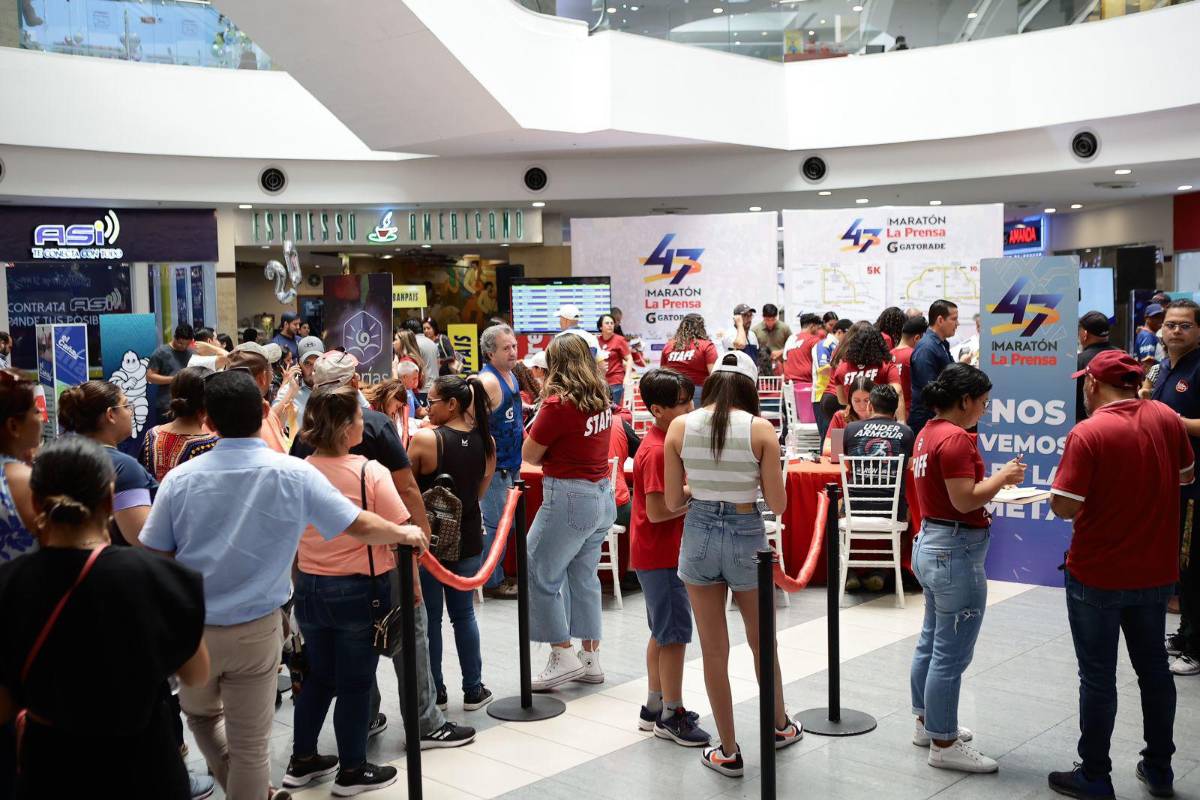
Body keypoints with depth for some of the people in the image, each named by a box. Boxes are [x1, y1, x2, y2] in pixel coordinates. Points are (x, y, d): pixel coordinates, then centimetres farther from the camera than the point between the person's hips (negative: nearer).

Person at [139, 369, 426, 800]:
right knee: (250, 744, 12)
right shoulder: (294, 474, -12)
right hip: (255, 630, -1)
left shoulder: (180, 478, -9)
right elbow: (360, 526, -5)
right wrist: (404, 534, 14)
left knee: (200, 713, 29)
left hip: (190, 628, 2)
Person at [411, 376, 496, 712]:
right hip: (467, 538, 4)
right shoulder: (486, 442, -3)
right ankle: (473, 691, 20)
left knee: (429, 617, 9)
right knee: (464, 614, 15)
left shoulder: (425, 439, -18)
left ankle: (435, 693, 17)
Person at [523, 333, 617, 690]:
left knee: (540, 576, 4)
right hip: (602, 494, 8)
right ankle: (591, 659, 21)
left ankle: (564, 657, 6)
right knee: (584, 577, 15)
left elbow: (528, 455, -8)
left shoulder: (558, 404, -16)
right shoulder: (601, 399, 5)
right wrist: (559, 452, 3)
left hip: (569, 497, -8)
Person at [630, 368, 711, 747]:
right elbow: (657, 510, -25)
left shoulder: (666, 442, 10)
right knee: (676, 634, -2)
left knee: (663, 632, 17)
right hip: (661, 555, -10)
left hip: (662, 552, 10)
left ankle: (655, 707, 26)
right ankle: (672, 716, 8)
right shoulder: (657, 452, -21)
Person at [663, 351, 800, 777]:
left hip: (699, 534, 1)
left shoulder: (680, 426, -6)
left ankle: (728, 752, 21)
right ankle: (780, 726, 43)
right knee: (762, 641, 22)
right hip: (746, 536, -1)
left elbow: (672, 501, -2)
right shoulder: (761, 429, -11)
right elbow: (777, 504, -8)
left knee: (714, 651, 12)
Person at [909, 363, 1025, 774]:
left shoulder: (929, 432, 10)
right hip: (956, 553, -11)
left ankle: (928, 723, 34)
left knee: (930, 643, 20)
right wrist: (1003, 477, -10)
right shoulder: (954, 438, -21)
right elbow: (964, 499, -24)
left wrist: (992, 482, 9)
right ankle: (944, 743, 9)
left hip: (931, 545, 11)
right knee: (951, 655, -1)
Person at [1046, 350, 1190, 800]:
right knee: (1153, 667, 19)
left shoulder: (1088, 434, -21)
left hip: (1098, 576, -5)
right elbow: (1187, 475, 13)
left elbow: (1064, 507, -21)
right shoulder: (1166, 418, -3)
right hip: (1156, 572, 6)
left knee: (1098, 677, 6)